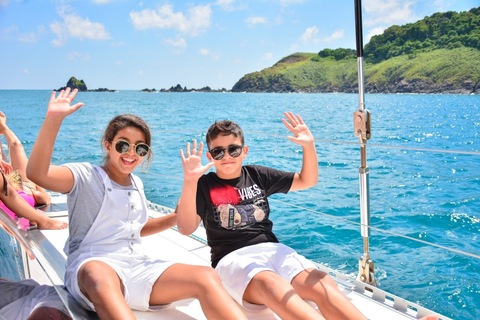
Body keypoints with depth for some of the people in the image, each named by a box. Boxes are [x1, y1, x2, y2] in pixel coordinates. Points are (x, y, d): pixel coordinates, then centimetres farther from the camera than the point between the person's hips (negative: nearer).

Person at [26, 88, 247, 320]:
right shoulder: (86, 177, 0)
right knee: (99, 275, -44)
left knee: (206, 277, -21)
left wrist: (177, 217, 19)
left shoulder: (137, 184, 19)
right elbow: (37, 173, -19)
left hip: (138, 269, 5)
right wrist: (53, 120, -27)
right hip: (92, 268, -5)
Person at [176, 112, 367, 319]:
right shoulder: (204, 185, 5)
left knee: (322, 283, -27)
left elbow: (307, 181, 17)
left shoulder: (257, 175, 15)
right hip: (233, 258, -4)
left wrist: (309, 146, -1)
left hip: (271, 249, 5)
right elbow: (186, 228, -10)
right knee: (272, 285, -40)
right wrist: (189, 181, -23)